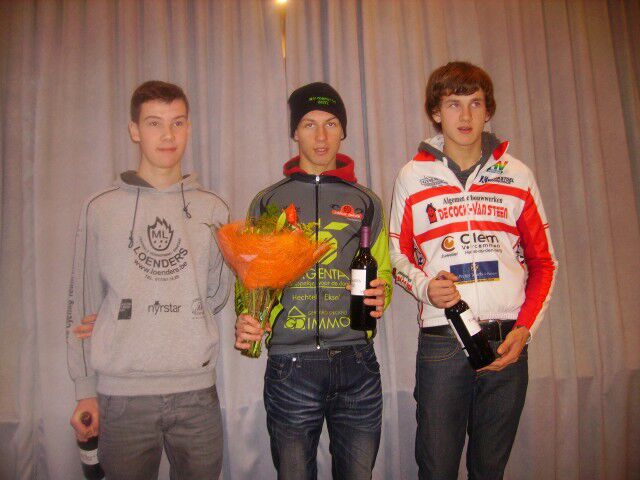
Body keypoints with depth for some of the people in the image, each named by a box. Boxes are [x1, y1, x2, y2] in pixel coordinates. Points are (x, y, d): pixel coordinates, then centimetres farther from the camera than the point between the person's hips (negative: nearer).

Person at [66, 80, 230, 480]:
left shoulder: (212, 209, 6)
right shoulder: (102, 208, 4)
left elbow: (215, 295, 5)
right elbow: (83, 301, 5)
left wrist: (135, 315, -6)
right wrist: (85, 389, 1)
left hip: (197, 389, 1)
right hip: (122, 392, -1)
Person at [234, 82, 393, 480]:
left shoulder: (367, 203, 12)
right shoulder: (268, 202, 8)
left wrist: (381, 296, -3)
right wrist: (246, 319, -10)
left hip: (357, 362, 2)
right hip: (291, 366, -1)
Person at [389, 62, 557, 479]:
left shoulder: (518, 176, 7)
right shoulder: (413, 177, 4)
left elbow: (543, 262, 9)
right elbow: (398, 255, 9)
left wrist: (525, 328, -3)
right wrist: (424, 286, -12)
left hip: (507, 342, 2)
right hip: (441, 340, -1)